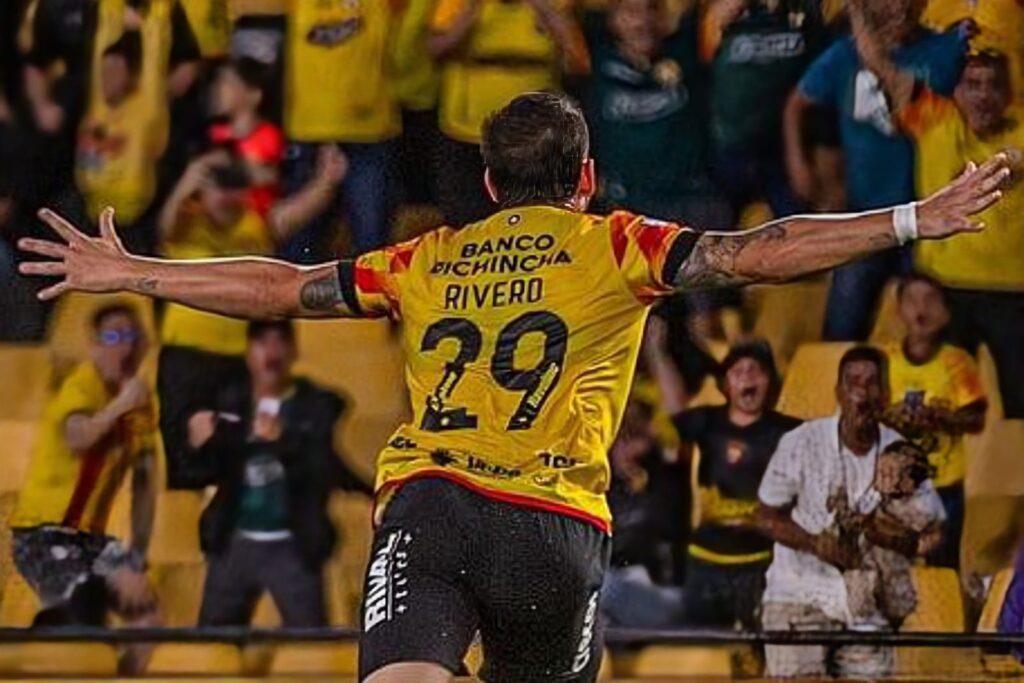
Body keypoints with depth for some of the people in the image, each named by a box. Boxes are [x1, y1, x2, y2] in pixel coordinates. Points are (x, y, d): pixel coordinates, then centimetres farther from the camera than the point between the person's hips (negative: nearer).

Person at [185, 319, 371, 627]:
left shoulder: (319, 405, -4)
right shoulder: (230, 402, 6)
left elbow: (326, 468, -17)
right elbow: (210, 473, 5)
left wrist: (282, 441, -33)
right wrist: (203, 446, -17)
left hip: (292, 547, -4)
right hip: (234, 543, 4)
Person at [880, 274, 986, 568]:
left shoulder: (957, 362, -6)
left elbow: (976, 419, -6)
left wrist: (941, 419, -24)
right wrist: (887, 419, -18)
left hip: (943, 485, -1)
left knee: (943, 565, 3)